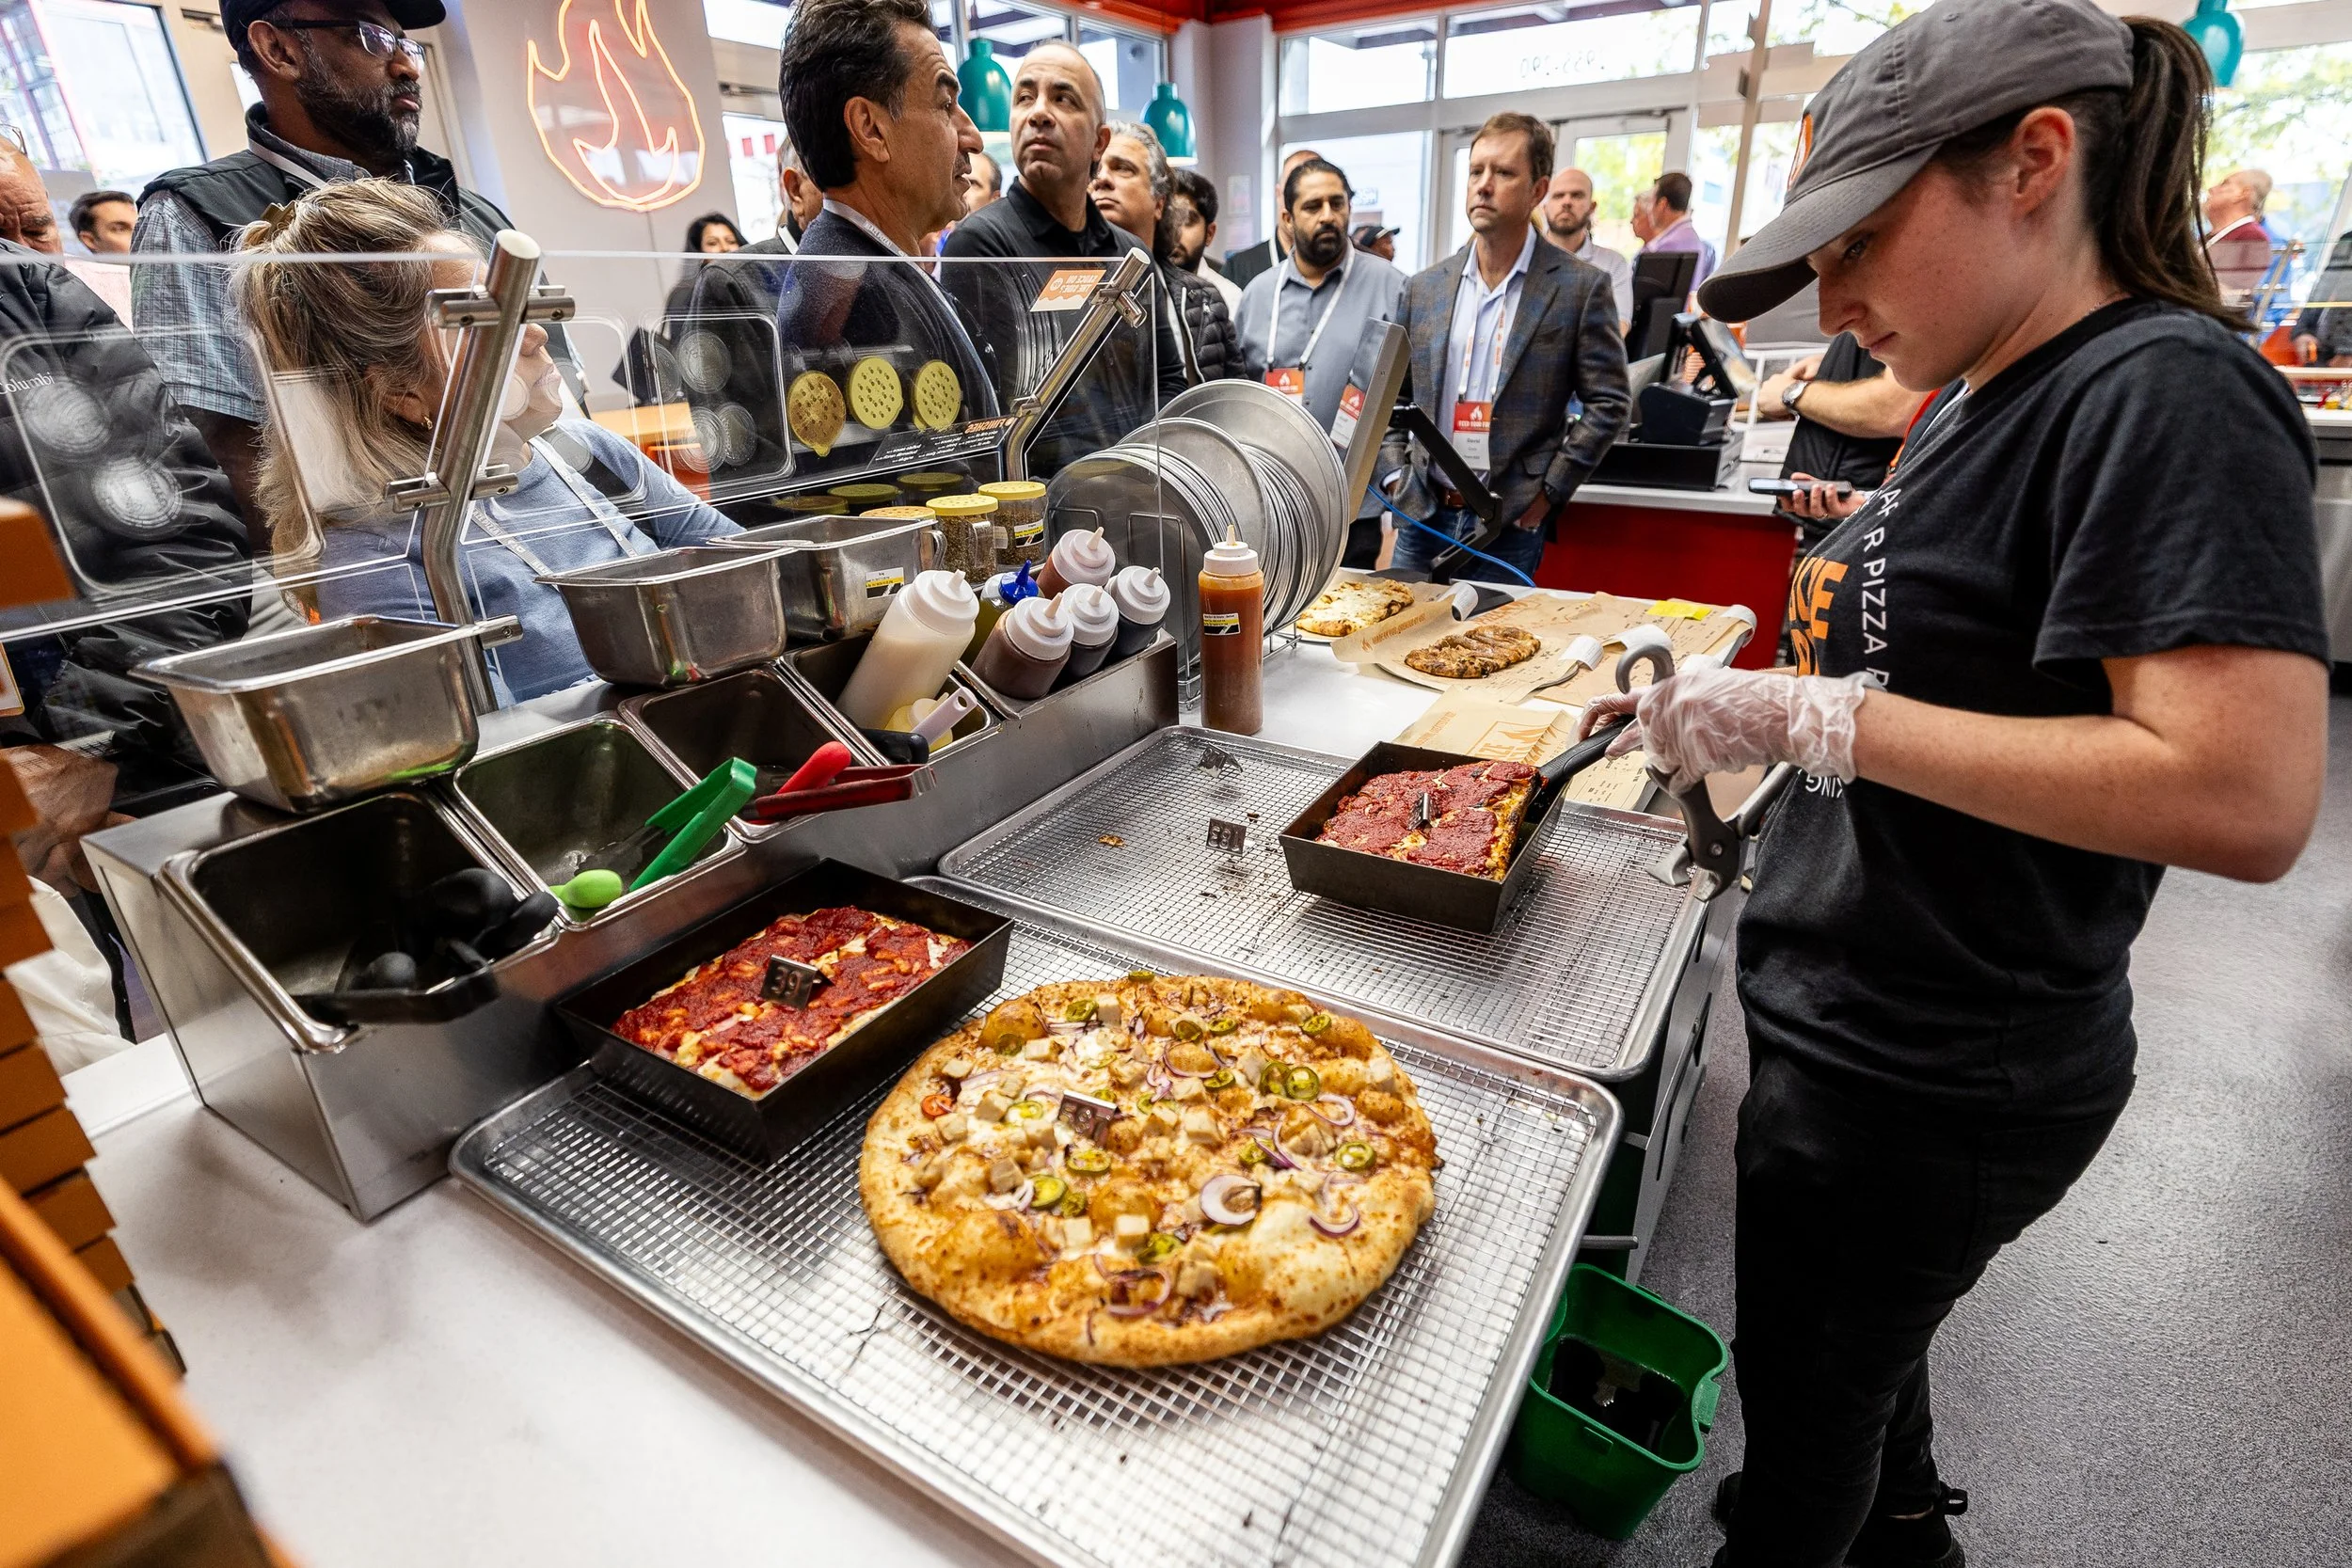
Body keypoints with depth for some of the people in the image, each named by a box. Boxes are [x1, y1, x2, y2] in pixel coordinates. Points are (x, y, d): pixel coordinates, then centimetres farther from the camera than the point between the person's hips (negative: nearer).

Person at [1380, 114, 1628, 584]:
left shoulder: (1581, 287, -3)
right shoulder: (1424, 288, 7)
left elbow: (1608, 402, -2)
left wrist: (1549, 491, -7)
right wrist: (1399, 480, 2)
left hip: (1510, 524, -3)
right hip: (1422, 515, 3)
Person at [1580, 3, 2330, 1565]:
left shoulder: (2166, 394, -20)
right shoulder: (1983, 398, 8)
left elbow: (2245, 798, -30)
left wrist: (1817, 719, -28)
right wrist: (1729, 708, 6)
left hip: (1931, 1076, -9)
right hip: (1864, 1026, 9)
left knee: (1805, 1402, 16)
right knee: (1857, 1347, 31)